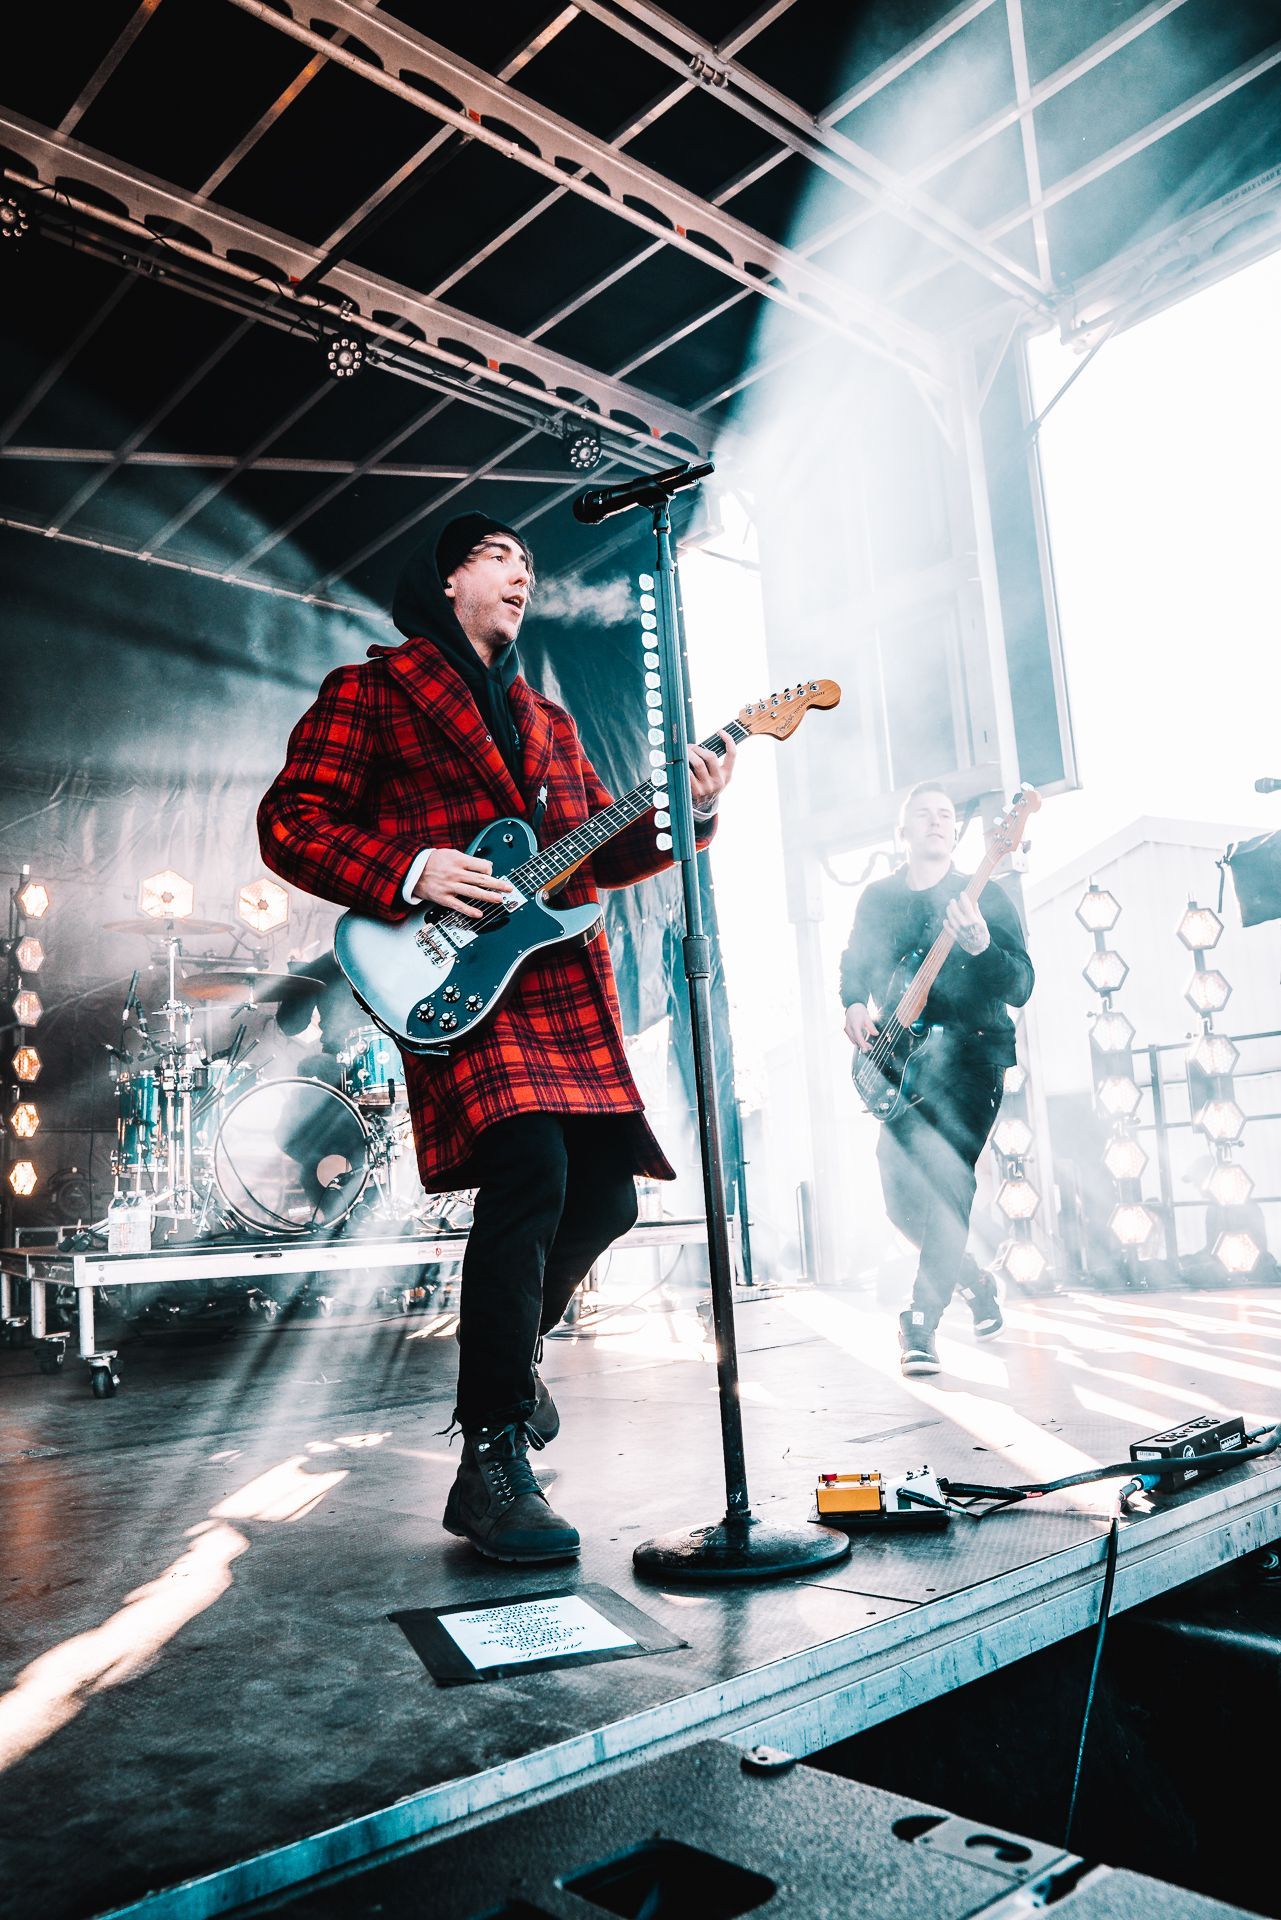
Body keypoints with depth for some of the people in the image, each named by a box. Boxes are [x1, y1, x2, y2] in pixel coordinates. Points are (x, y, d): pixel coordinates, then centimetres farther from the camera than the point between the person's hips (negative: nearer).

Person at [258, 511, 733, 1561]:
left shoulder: (549, 720, 27)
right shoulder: (372, 689, 7)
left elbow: (602, 851, 22)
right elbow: (290, 820, -2)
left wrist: (682, 814, 5)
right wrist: (411, 872, -15)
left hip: (570, 980, 7)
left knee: (606, 1193, 5)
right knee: (531, 1172, -25)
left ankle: (505, 1354, 33)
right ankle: (492, 1458, -14)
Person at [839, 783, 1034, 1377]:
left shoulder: (985, 895, 2)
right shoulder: (878, 898, 12)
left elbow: (1021, 987, -6)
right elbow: (853, 965, 20)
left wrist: (981, 947, -26)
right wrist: (855, 1005, -2)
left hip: (970, 1051, -3)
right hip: (900, 1063, 4)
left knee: (946, 1181, -20)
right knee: (903, 1199, 1)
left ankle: (920, 1324, -13)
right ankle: (973, 1281, 29)